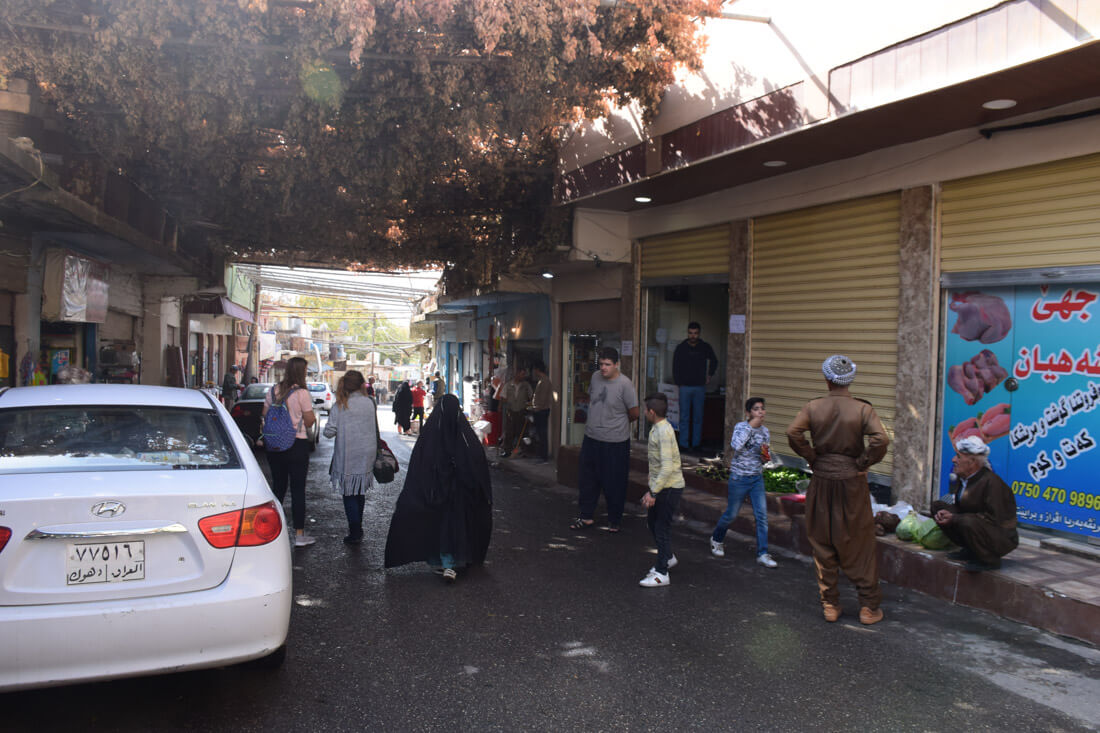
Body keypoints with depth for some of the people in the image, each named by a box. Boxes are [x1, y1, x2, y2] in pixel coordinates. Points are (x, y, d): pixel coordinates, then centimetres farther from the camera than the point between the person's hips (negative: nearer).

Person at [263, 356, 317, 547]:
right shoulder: (302, 393, -13)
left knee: (278, 486, 15)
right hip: (297, 444, -5)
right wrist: (312, 418, 11)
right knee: (298, 489, 1)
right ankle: (299, 534, 6)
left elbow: (265, 415, 12)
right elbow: (309, 422, -10)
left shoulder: (273, 390, 3)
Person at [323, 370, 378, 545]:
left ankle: (355, 533, 1)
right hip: (367, 454, 4)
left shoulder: (340, 406, -11)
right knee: (360, 492, 18)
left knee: (349, 495, 4)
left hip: (347, 457, -4)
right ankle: (357, 527, 30)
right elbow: (375, 429, 7)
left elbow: (329, 432, -12)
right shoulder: (369, 403, -1)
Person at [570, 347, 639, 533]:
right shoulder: (595, 377, 1)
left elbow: (634, 413, -9)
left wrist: (617, 422, 7)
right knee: (588, 480, 14)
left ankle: (615, 520, 23)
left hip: (615, 442, -5)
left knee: (614, 484, 6)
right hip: (591, 437, 6)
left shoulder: (624, 384, -17)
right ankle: (586, 516, 29)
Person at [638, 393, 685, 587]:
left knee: (662, 527, -2)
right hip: (661, 486, 10)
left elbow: (667, 467, -28)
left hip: (670, 487, -10)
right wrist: (652, 489, 22)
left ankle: (661, 574, 7)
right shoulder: (658, 429, 9)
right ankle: (667, 557, 39)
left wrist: (653, 492, -26)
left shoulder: (664, 432, -23)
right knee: (652, 521, 20)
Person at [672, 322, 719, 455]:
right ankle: (684, 444, 1)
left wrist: (710, 375, 15)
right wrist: (679, 383, 0)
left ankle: (696, 444, 9)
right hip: (685, 387, -1)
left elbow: (714, 361, 22)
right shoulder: (681, 348, 1)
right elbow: (675, 367, 6)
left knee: (698, 417, 4)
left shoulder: (705, 347, 4)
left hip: (700, 387, 1)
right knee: (684, 417, -2)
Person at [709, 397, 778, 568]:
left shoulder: (765, 431, 6)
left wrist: (766, 455, -8)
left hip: (757, 478, 4)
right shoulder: (741, 427, -9)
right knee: (731, 514, 8)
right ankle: (716, 539, 34)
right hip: (739, 477, -4)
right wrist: (751, 425, -25)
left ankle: (762, 554, 5)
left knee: (762, 515, -3)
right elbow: (736, 446, -29)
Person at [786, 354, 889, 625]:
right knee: (859, 546, 10)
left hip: (822, 481, 1)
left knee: (823, 544, 11)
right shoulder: (862, 408, -7)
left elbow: (793, 432, -16)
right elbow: (880, 439, -21)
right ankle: (869, 607, 17)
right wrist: (863, 463, -7)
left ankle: (829, 604, 19)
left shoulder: (813, 407, -3)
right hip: (852, 481, -1)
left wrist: (812, 458, -4)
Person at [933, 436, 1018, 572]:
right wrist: (947, 513, -12)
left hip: (1002, 539, -9)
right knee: (937, 506, -1)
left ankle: (990, 560, -10)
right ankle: (970, 550, 6)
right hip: (976, 525, 9)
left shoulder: (991, 482, -24)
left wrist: (955, 518, -26)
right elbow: (959, 506, 13)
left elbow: (994, 518, -27)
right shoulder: (963, 478, 2)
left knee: (967, 522, -38)